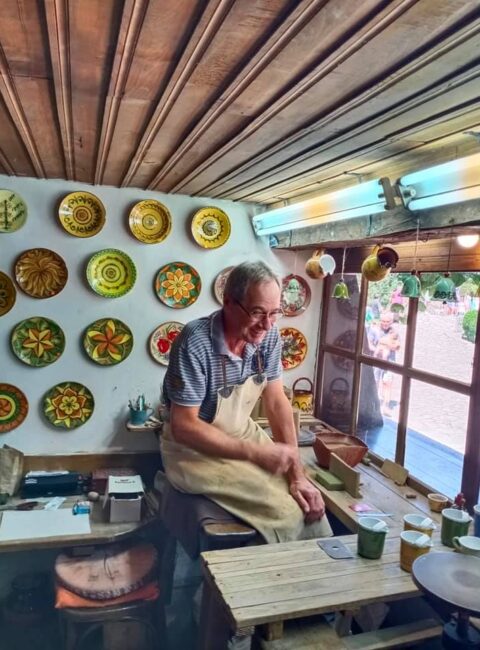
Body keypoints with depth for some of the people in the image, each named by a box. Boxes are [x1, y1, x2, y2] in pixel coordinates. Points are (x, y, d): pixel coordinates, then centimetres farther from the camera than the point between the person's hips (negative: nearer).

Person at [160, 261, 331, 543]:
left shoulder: (268, 336, -9)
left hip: (244, 435, 6)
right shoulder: (196, 343, -28)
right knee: (285, 512, -17)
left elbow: (277, 402, -4)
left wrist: (298, 474, -10)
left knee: (310, 505, -3)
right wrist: (255, 453, -29)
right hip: (195, 449, -6)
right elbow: (184, 426, -25)